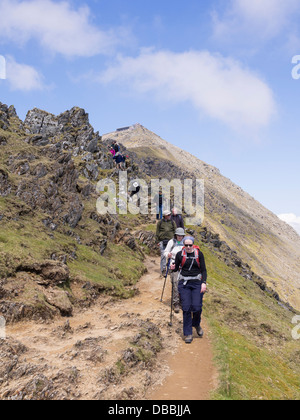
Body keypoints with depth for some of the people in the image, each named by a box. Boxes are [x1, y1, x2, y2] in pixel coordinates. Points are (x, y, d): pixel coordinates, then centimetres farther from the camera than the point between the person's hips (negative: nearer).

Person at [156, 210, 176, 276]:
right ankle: (163, 270, -4)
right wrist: (159, 241, 3)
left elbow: (175, 231, 12)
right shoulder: (160, 223, 9)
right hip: (162, 241, -1)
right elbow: (157, 232, 10)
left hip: (170, 241, 1)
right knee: (163, 255, -7)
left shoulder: (172, 222, 11)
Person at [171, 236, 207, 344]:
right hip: (184, 283, 0)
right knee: (186, 308, -4)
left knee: (197, 307, -8)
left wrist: (204, 282, -12)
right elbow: (176, 268, 10)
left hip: (197, 283, 0)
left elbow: (203, 270, 1)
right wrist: (173, 268, -14)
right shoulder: (180, 254, 0)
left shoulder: (199, 254, -1)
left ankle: (197, 325, 24)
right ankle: (188, 334, 8)